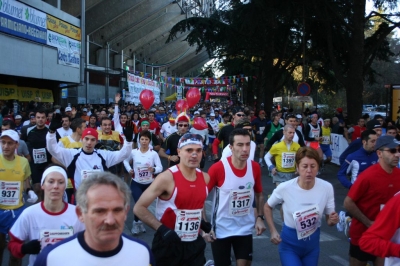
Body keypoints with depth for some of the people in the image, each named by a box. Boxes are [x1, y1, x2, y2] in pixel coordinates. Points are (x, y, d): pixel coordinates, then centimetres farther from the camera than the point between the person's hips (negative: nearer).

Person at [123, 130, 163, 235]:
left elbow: (160, 168, -15)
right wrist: (129, 169, -3)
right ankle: (136, 222, 6)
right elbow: (125, 160, 12)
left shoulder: (154, 153, -12)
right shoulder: (133, 152, -7)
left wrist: (153, 169, -36)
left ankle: (139, 221, 39)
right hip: (136, 183, -1)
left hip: (149, 184, 1)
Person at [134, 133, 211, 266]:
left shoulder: (205, 178, 2)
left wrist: (203, 224, 7)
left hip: (195, 244, 5)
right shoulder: (167, 178, -17)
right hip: (169, 244, -5)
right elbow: (139, 208, -15)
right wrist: (162, 229, -21)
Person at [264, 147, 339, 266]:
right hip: (289, 244, -3)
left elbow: (329, 219, -2)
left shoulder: (327, 188, -15)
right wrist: (273, 231, -9)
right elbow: (267, 207, -1)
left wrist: (333, 220, -25)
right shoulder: (285, 188, -20)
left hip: (312, 244, 3)